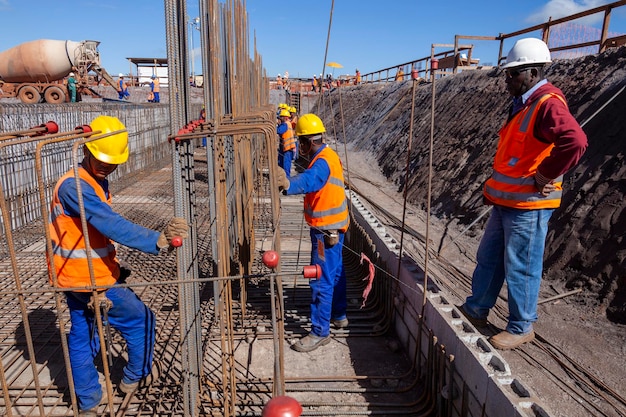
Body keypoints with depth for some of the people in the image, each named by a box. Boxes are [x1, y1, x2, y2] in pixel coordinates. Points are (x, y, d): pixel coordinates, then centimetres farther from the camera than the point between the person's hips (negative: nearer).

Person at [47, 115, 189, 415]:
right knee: (141, 320, 9)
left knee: (81, 335, 19)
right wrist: (158, 240, -44)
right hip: (91, 280, -9)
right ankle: (136, 377, 29)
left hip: (75, 277, 9)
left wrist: (111, 265, 2)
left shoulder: (96, 181, 7)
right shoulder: (74, 186, -25)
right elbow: (112, 225, -37)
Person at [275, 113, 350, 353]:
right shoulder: (329, 155, 9)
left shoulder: (322, 161, -23)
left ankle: (320, 332, 5)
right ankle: (339, 315, 39)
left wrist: (289, 185, -63)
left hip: (326, 228, -11)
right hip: (335, 225, 11)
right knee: (335, 272, 22)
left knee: (321, 280, -4)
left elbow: (309, 180, -46)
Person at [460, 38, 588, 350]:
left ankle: (521, 327, 19)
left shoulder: (548, 104, -17)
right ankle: (476, 310, 32)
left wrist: (543, 177, -23)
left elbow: (575, 141, -34)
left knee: (521, 268, 2)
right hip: (506, 201, 10)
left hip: (528, 204, -10)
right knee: (488, 258, 17)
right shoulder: (523, 103, 14)